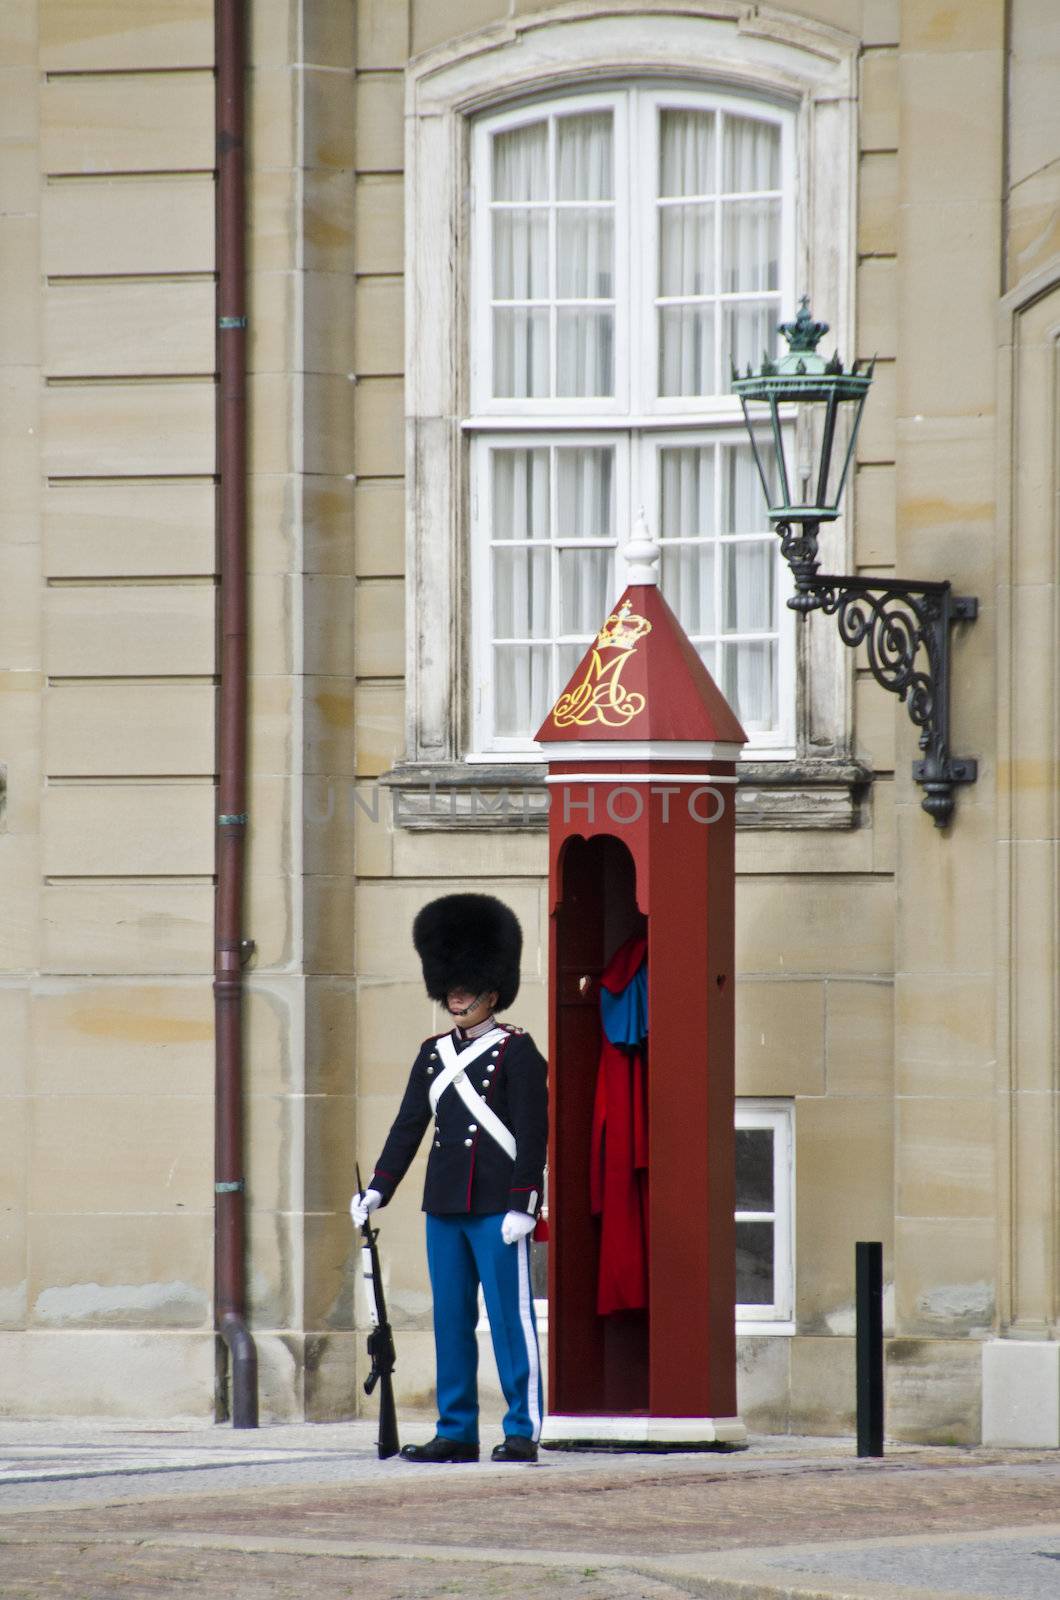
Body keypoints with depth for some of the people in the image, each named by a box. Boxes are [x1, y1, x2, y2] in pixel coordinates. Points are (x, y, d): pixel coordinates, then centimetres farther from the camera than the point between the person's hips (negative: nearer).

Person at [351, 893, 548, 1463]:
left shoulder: (516, 1051, -3)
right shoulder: (433, 1054, 14)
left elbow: (531, 1132, -8)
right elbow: (408, 1126, 14)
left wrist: (522, 1203, -14)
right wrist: (377, 1189, 6)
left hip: (497, 1208, -6)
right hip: (443, 1209, 6)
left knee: (510, 1317, -4)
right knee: (451, 1320, 7)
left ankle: (523, 1432, -1)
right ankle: (456, 1432, 11)